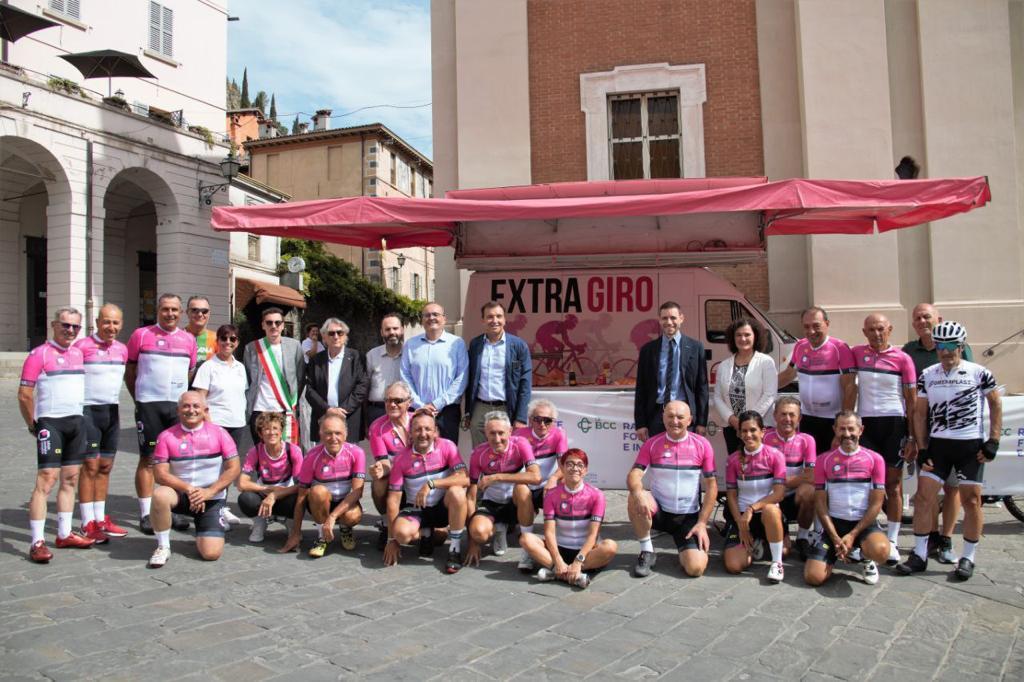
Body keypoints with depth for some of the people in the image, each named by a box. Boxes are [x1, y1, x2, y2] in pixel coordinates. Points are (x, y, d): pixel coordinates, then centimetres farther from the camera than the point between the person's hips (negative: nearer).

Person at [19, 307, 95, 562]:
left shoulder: (79, 353, 13)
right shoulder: (39, 354, -7)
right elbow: (24, 395, -8)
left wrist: (80, 416, 15)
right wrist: (33, 425, -3)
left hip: (77, 421, 7)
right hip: (50, 423, -7)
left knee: (70, 479, 10)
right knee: (46, 481, -10)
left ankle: (64, 534, 20)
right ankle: (37, 543, -6)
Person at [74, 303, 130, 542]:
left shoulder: (122, 349, 9)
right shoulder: (82, 346, -10)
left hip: (112, 412, 6)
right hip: (88, 411, -6)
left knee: (105, 467, 10)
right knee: (90, 466, -5)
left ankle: (100, 519, 18)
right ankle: (87, 524, 1)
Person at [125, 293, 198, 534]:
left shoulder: (189, 339, 10)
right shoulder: (141, 335, 1)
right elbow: (129, 371, 6)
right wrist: (139, 399, 7)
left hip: (178, 405, 3)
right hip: (149, 405, -3)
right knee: (148, 459, 1)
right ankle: (146, 514, 8)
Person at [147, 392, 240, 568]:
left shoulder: (219, 433, -5)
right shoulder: (166, 437, -5)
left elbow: (234, 468, -7)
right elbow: (160, 473, -10)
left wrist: (210, 491, -16)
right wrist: (188, 489, -21)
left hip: (212, 500, 0)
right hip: (180, 494, 0)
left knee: (211, 554, -13)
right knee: (160, 495, -36)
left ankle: (203, 532, 25)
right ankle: (163, 547, -11)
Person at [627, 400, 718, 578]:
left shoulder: (702, 444, -4)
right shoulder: (652, 444, -3)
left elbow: (711, 486, -2)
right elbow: (634, 475, -13)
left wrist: (702, 523, -8)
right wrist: (638, 493, -37)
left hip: (689, 517, 0)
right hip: (658, 511, 1)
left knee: (695, 568, -19)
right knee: (634, 499, -32)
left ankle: (685, 547, 18)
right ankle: (647, 552, -9)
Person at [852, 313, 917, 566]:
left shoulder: (902, 358, 0)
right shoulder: (857, 353, 6)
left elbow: (912, 398, 1)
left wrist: (912, 435, -2)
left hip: (894, 424, -1)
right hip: (866, 424, 1)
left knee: (893, 485, 5)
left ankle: (892, 542, 13)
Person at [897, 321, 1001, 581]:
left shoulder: (979, 373, -4)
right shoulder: (927, 375, 3)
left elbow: (996, 405, 3)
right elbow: (920, 413, 6)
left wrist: (993, 441, -3)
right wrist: (922, 447, 0)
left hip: (971, 445, -2)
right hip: (937, 444, 2)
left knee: (971, 501, 2)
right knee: (924, 496, -2)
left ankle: (968, 558, 16)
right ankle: (919, 555, 7)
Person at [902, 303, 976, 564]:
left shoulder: (960, 348, -1)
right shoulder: (908, 351, 6)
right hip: (923, 427, 2)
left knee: (952, 486, 5)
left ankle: (946, 541, 16)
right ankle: (932, 535, 22)